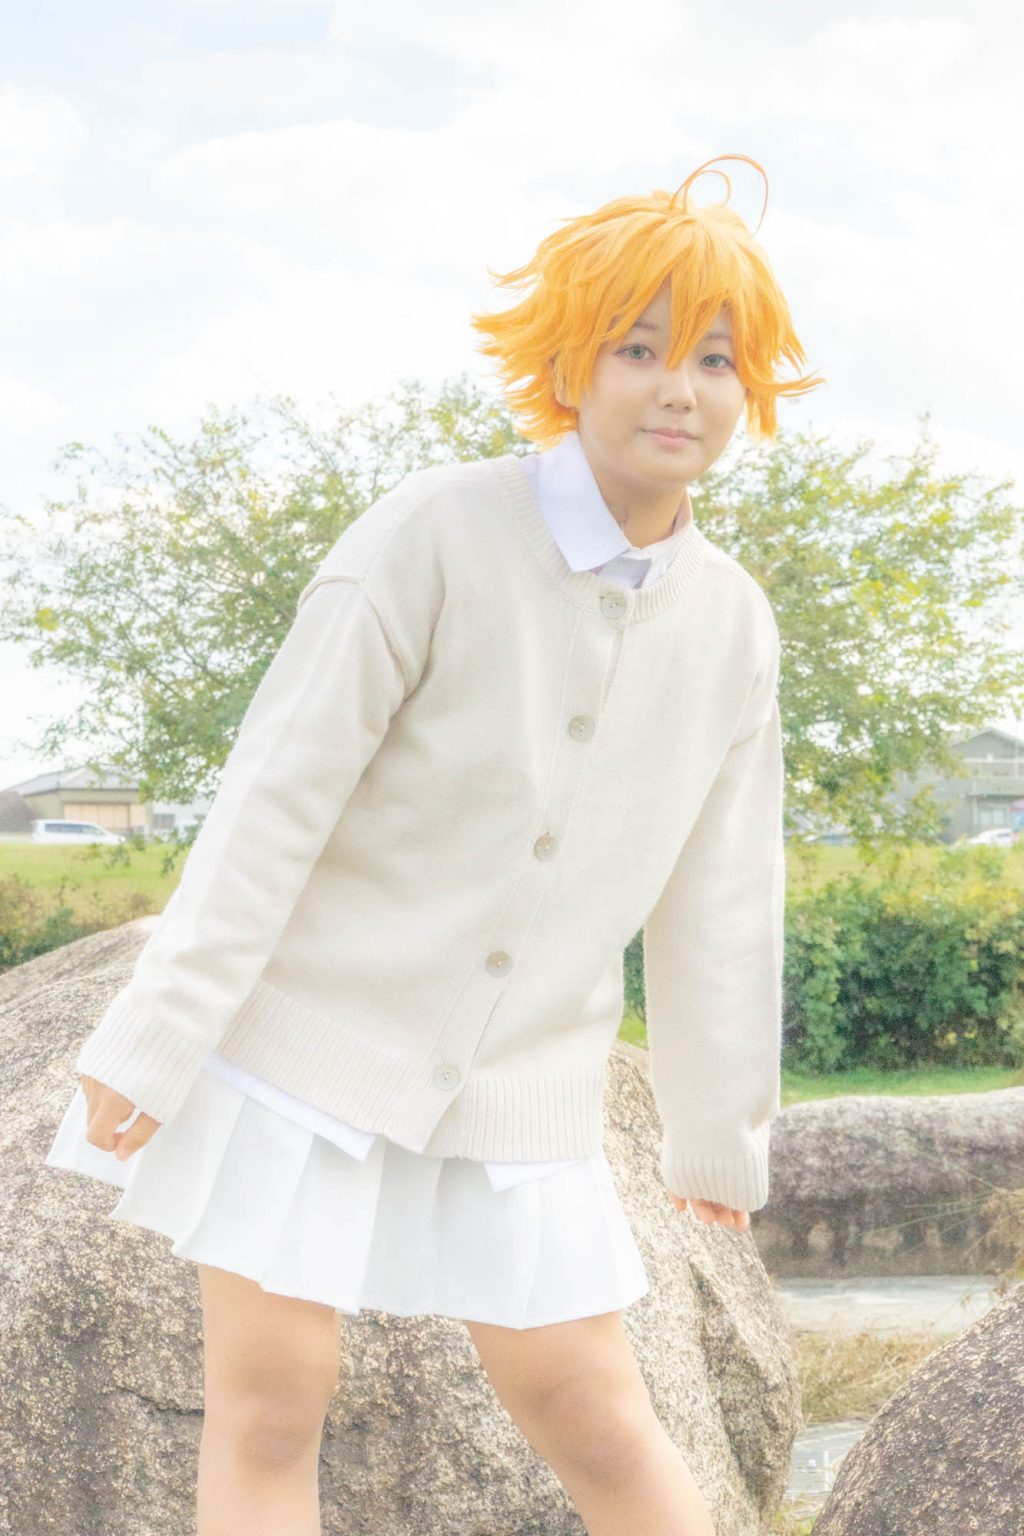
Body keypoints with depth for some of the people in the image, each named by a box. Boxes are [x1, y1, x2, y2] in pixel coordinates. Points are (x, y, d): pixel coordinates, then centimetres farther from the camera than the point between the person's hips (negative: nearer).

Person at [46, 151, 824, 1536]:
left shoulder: (734, 624, 1)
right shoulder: (435, 532, -14)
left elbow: (719, 901, 9)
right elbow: (276, 794, -15)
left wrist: (723, 1134, 16)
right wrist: (156, 1039, -16)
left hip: (518, 1093, 4)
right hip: (310, 1037, -3)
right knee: (270, 1410, 0)